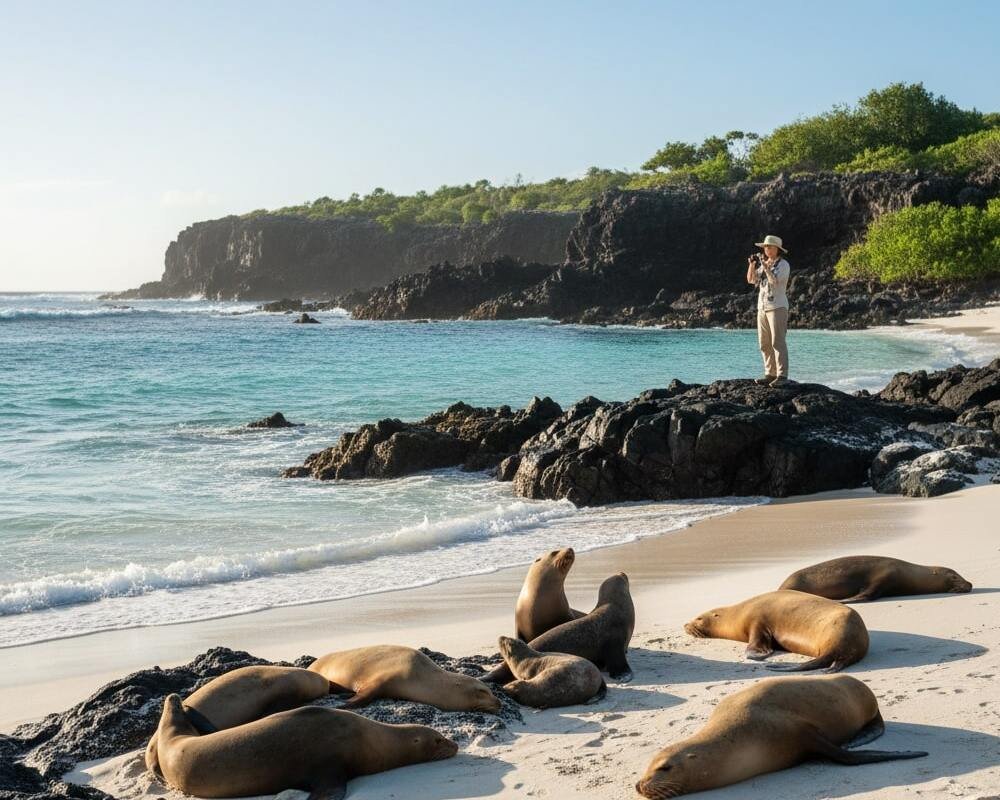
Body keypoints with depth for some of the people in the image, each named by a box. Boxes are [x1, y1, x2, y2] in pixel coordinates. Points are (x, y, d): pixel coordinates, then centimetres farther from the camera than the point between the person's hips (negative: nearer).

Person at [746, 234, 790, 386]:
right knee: (765, 344, 6)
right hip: (762, 307, 8)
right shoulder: (764, 264, 16)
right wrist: (751, 264, -2)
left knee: (778, 342, -12)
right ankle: (770, 374, 10)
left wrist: (765, 266, -16)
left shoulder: (783, 265, -5)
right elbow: (751, 280, 11)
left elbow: (775, 281, -19)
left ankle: (782, 376, -14)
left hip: (777, 307, -8)